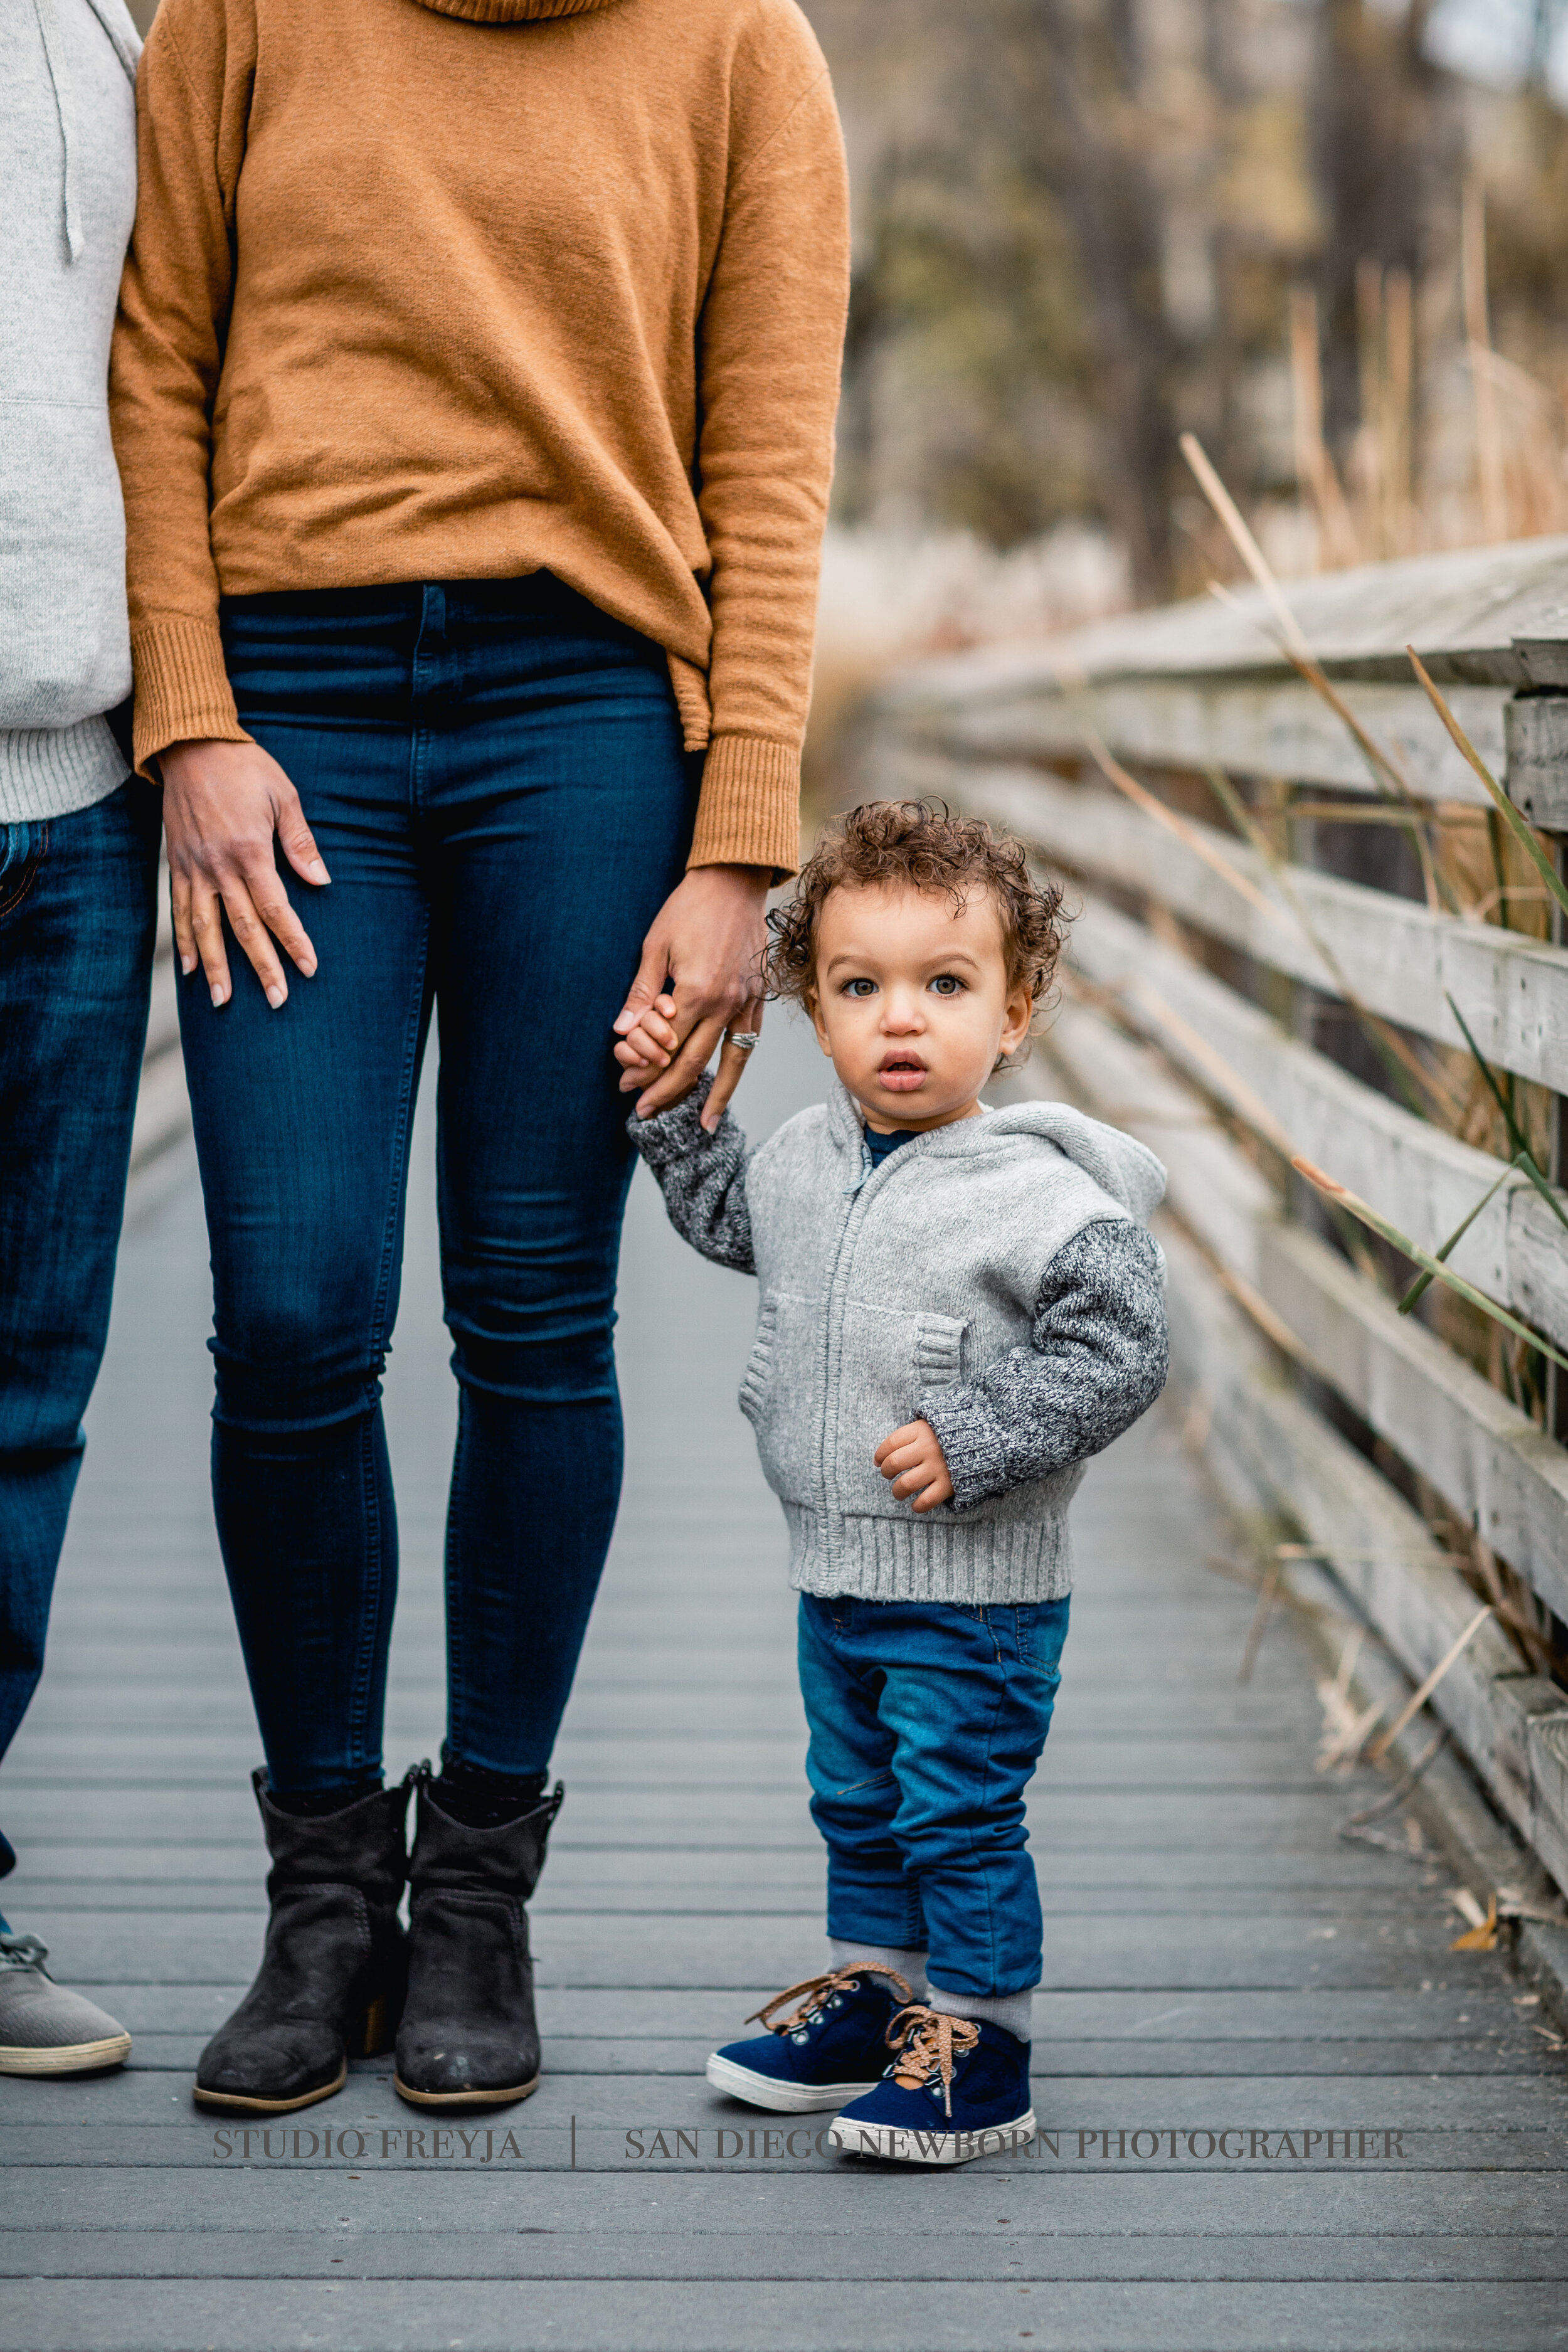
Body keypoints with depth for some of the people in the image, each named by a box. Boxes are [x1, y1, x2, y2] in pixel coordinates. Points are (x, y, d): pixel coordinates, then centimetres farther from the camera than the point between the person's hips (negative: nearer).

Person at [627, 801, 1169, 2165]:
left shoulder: (1041, 1196, -20)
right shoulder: (808, 1159, 2)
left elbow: (1120, 1353, -21)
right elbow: (728, 1222, 23)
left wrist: (971, 1443, -24)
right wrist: (681, 1113, 10)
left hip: (977, 1592, -7)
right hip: (838, 1576, 7)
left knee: (960, 1816, 0)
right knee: (857, 1803, 20)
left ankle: (979, 2054, 12)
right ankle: (873, 1993, 37)